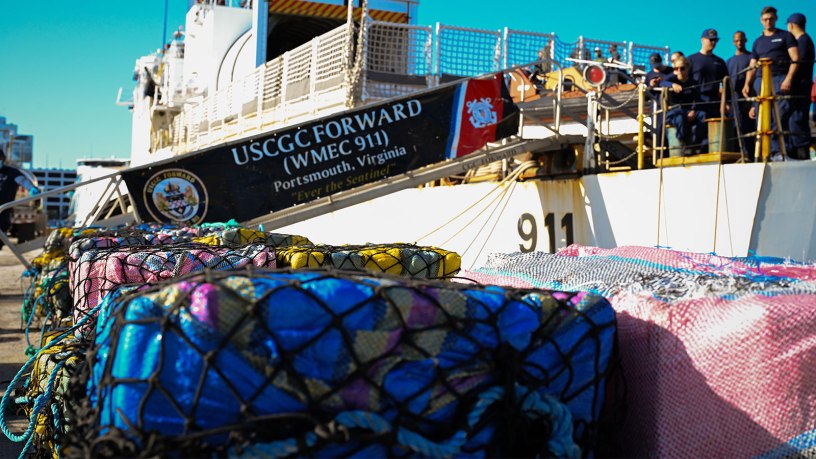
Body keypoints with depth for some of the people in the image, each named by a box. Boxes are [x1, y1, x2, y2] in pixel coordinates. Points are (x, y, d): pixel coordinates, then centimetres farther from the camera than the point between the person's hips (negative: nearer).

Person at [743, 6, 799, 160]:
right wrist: (747, 84, 2)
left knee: (780, 116, -16)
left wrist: (788, 79, -14)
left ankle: (782, 151, -17)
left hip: (780, 79, -5)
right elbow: (752, 66, 19)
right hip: (761, 81, 5)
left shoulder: (785, 36, 11)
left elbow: (795, 59, 1)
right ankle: (771, 151, -1)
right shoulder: (758, 42, 23)